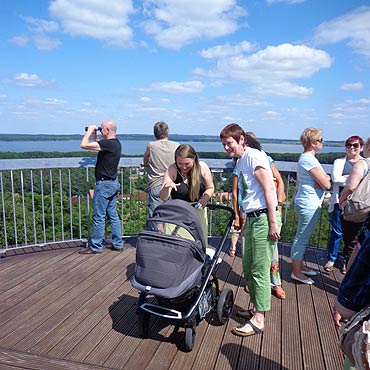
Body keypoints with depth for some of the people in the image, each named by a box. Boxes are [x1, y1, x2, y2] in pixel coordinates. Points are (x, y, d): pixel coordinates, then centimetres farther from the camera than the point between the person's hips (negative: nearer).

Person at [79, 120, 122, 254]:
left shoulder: (107, 143, -20)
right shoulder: (116, 143, 10)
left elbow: (84, 145, -22)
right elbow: (99, 148, 27)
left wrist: (89, 131, -8)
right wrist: (95, 136, 17)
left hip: (104, 184, -10)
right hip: (113, 183, 10)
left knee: (99, 217, -1)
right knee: (113, 214, 14)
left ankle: (96, 247, 9)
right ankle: (117, 244, 20)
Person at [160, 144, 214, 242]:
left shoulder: (202, 167, -14)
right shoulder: (172, 170, -19)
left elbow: (210, 188, 1)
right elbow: (163, 198, -24)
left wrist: (205, 198, -20)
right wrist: (166, 187, -46)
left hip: (198, 209, 2)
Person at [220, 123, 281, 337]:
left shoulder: (254, 156, -11)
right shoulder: (240, 162, 17)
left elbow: (269, 189, -17)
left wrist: (273, 222, -20)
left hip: (264, 217, -9)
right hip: (252, 218, 10)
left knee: (260, 270, -3)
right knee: (248, 268, 16)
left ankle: (259, 320, 7)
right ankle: (256, 307, 32)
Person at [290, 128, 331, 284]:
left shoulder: (307, 158, 13)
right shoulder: (309, 160, -19)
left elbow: (326, 178, 13)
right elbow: (326, 185, -19)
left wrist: (323, 178, -8)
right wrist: (323, 180, 1)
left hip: (308, 202, 11)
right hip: (309, 204, -11)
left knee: (302, 237, 19)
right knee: (302, 237, -2)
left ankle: (300, 265, 32)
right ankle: (296, 272, 9)